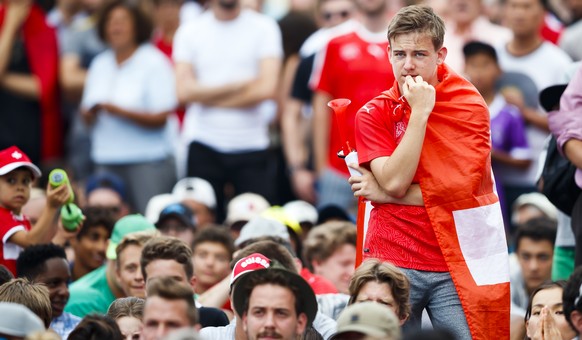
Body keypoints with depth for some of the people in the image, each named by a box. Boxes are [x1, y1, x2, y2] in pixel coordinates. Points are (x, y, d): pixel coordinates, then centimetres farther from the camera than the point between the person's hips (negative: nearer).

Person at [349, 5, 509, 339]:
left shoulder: (470, 106, -1)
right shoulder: (374, 114, 4)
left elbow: (458, 187, -11)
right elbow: (394, 181, -11)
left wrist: (383, 193, -6)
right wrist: (420, 112, -12)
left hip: (456, 263, -1)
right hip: (392, 259, 1)